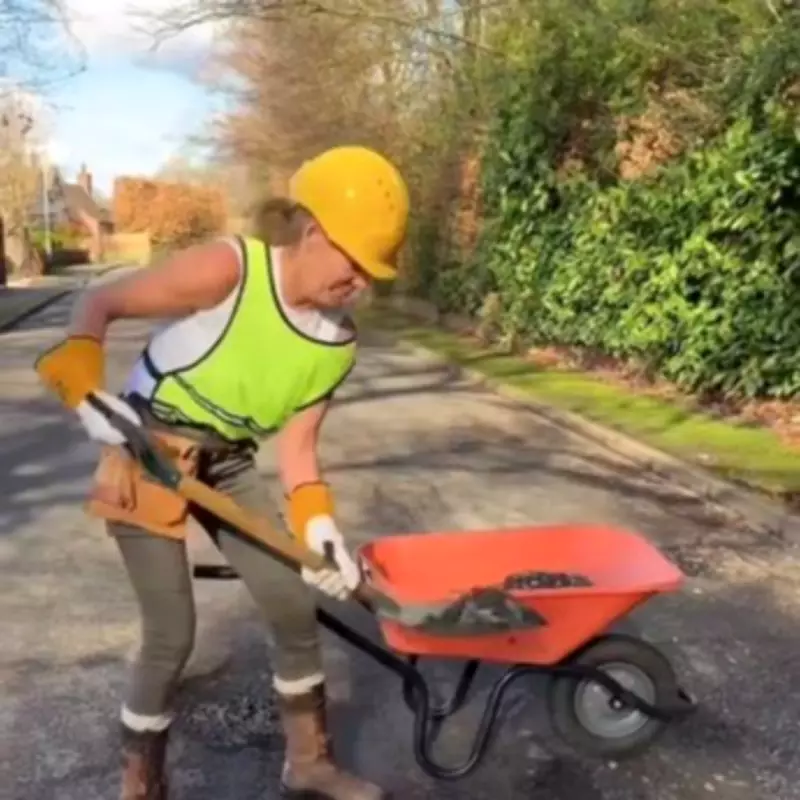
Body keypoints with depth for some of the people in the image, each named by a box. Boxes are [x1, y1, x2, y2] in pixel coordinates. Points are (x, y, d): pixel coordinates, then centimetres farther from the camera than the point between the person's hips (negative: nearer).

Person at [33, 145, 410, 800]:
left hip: (227, 464, 6)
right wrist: (84, 389, -31)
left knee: (295, 604, 4)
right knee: (172, 634, -4)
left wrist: (317, 522, -20)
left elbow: (298, 441, -5)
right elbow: (99, 304, -17)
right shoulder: (228, 270, -25)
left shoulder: (338, 345, -8)